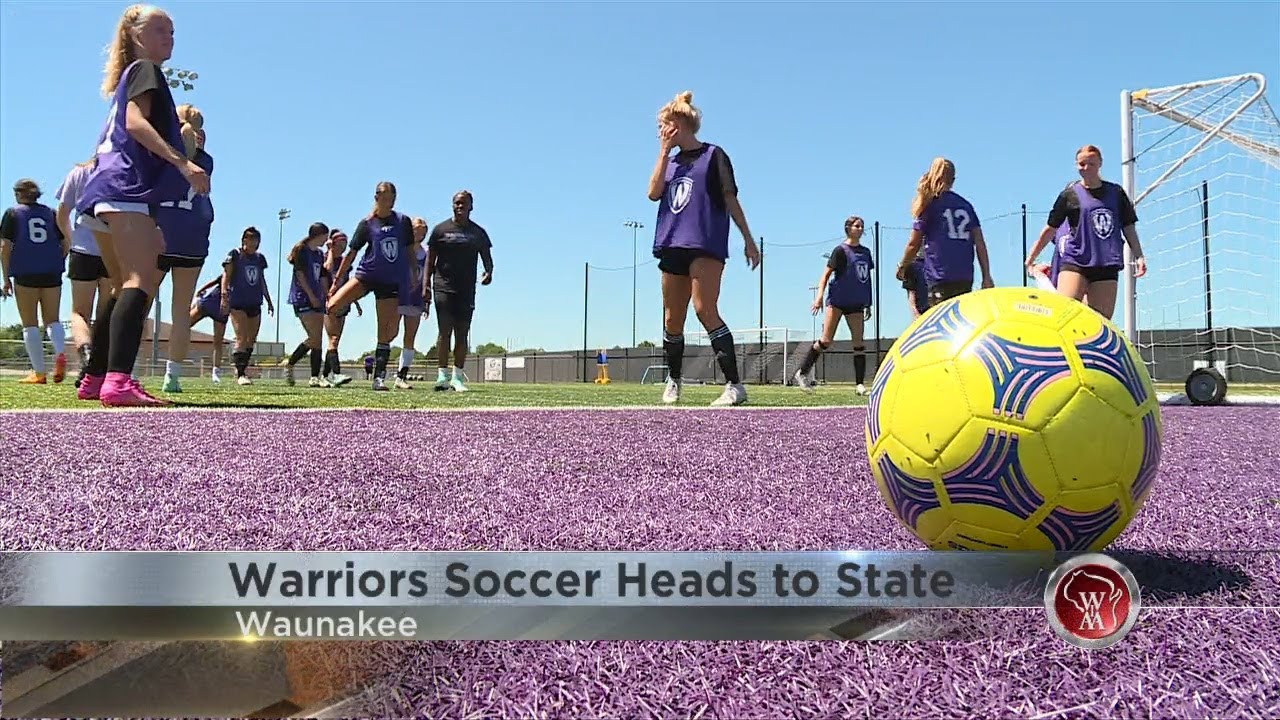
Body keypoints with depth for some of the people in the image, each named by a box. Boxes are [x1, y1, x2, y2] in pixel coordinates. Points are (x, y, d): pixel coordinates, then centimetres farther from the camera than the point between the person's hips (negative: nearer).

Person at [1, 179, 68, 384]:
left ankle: (39, 373, -2)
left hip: (25, 274, -2)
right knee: (52, 320, 9)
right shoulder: (52, 213, 12)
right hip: (52, 274, 2)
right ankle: (61, 353, -20)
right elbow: (66, 244, 6)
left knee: (30, 324, 3)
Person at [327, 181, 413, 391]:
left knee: (386, 333, -2)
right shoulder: (367, 223, -1)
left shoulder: (403, 221, 3)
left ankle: (379, 377, 5)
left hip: (391, 281, 1)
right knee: (333, 306, -20)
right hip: (367, 274, -1)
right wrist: (336, 281, 1)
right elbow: (352, 253, 2)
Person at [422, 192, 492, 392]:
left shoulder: (478, 233, 10)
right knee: (444, 331, -7)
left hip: (467, 290, 2)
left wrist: (489, 272, -9)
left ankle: (457, 376, 7)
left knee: (462, 334, 2)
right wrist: (426, 284, -3)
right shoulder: (441, 229, 5)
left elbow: (487, 257, 14)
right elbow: (430, 259, 6)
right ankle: (443, 374, -4)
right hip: (443, 287, -2)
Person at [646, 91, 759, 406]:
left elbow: (730, 199, 1)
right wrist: (665, 151, 1)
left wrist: (748, 240, -3)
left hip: (706, 245, -6)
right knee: (672, 320, 9)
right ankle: (673, 380, 26)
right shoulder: (670, 162, 19)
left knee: (705, 310, -20)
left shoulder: (713, 155, 4)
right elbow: (654, 193, 2)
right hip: (672, 246, 6)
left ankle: (734, 384, -21)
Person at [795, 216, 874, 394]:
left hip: (856, 304, 6)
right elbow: (826, 274, -9)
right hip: (837, 300, -5)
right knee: (826, 341, -9)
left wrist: (868, 305, 18)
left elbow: (867, 279, 18)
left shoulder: (865, 252, 13)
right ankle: (802, 372, 4)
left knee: (859, 342, 0)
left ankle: (860, 385, 1)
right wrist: (819, 296, -21)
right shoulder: (840, 250, -5)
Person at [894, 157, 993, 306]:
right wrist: (987, 277, 9)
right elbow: (980, 243, 9)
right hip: (966, 278, 5)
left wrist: (902, 267, 21)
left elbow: (914, 244, 4)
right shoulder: (966, 205, 15)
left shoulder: (930, 204, 1)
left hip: (941, 278, -5)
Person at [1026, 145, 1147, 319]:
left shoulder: (1116, 193, 12)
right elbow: (1051, 229, 9)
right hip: (1074, 261, -3)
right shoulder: (1070, 194, 4)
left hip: (1107, 265, 3)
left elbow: (1129, 227, 14)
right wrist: (1031, 259, 10)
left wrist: (1139, 257, 4)